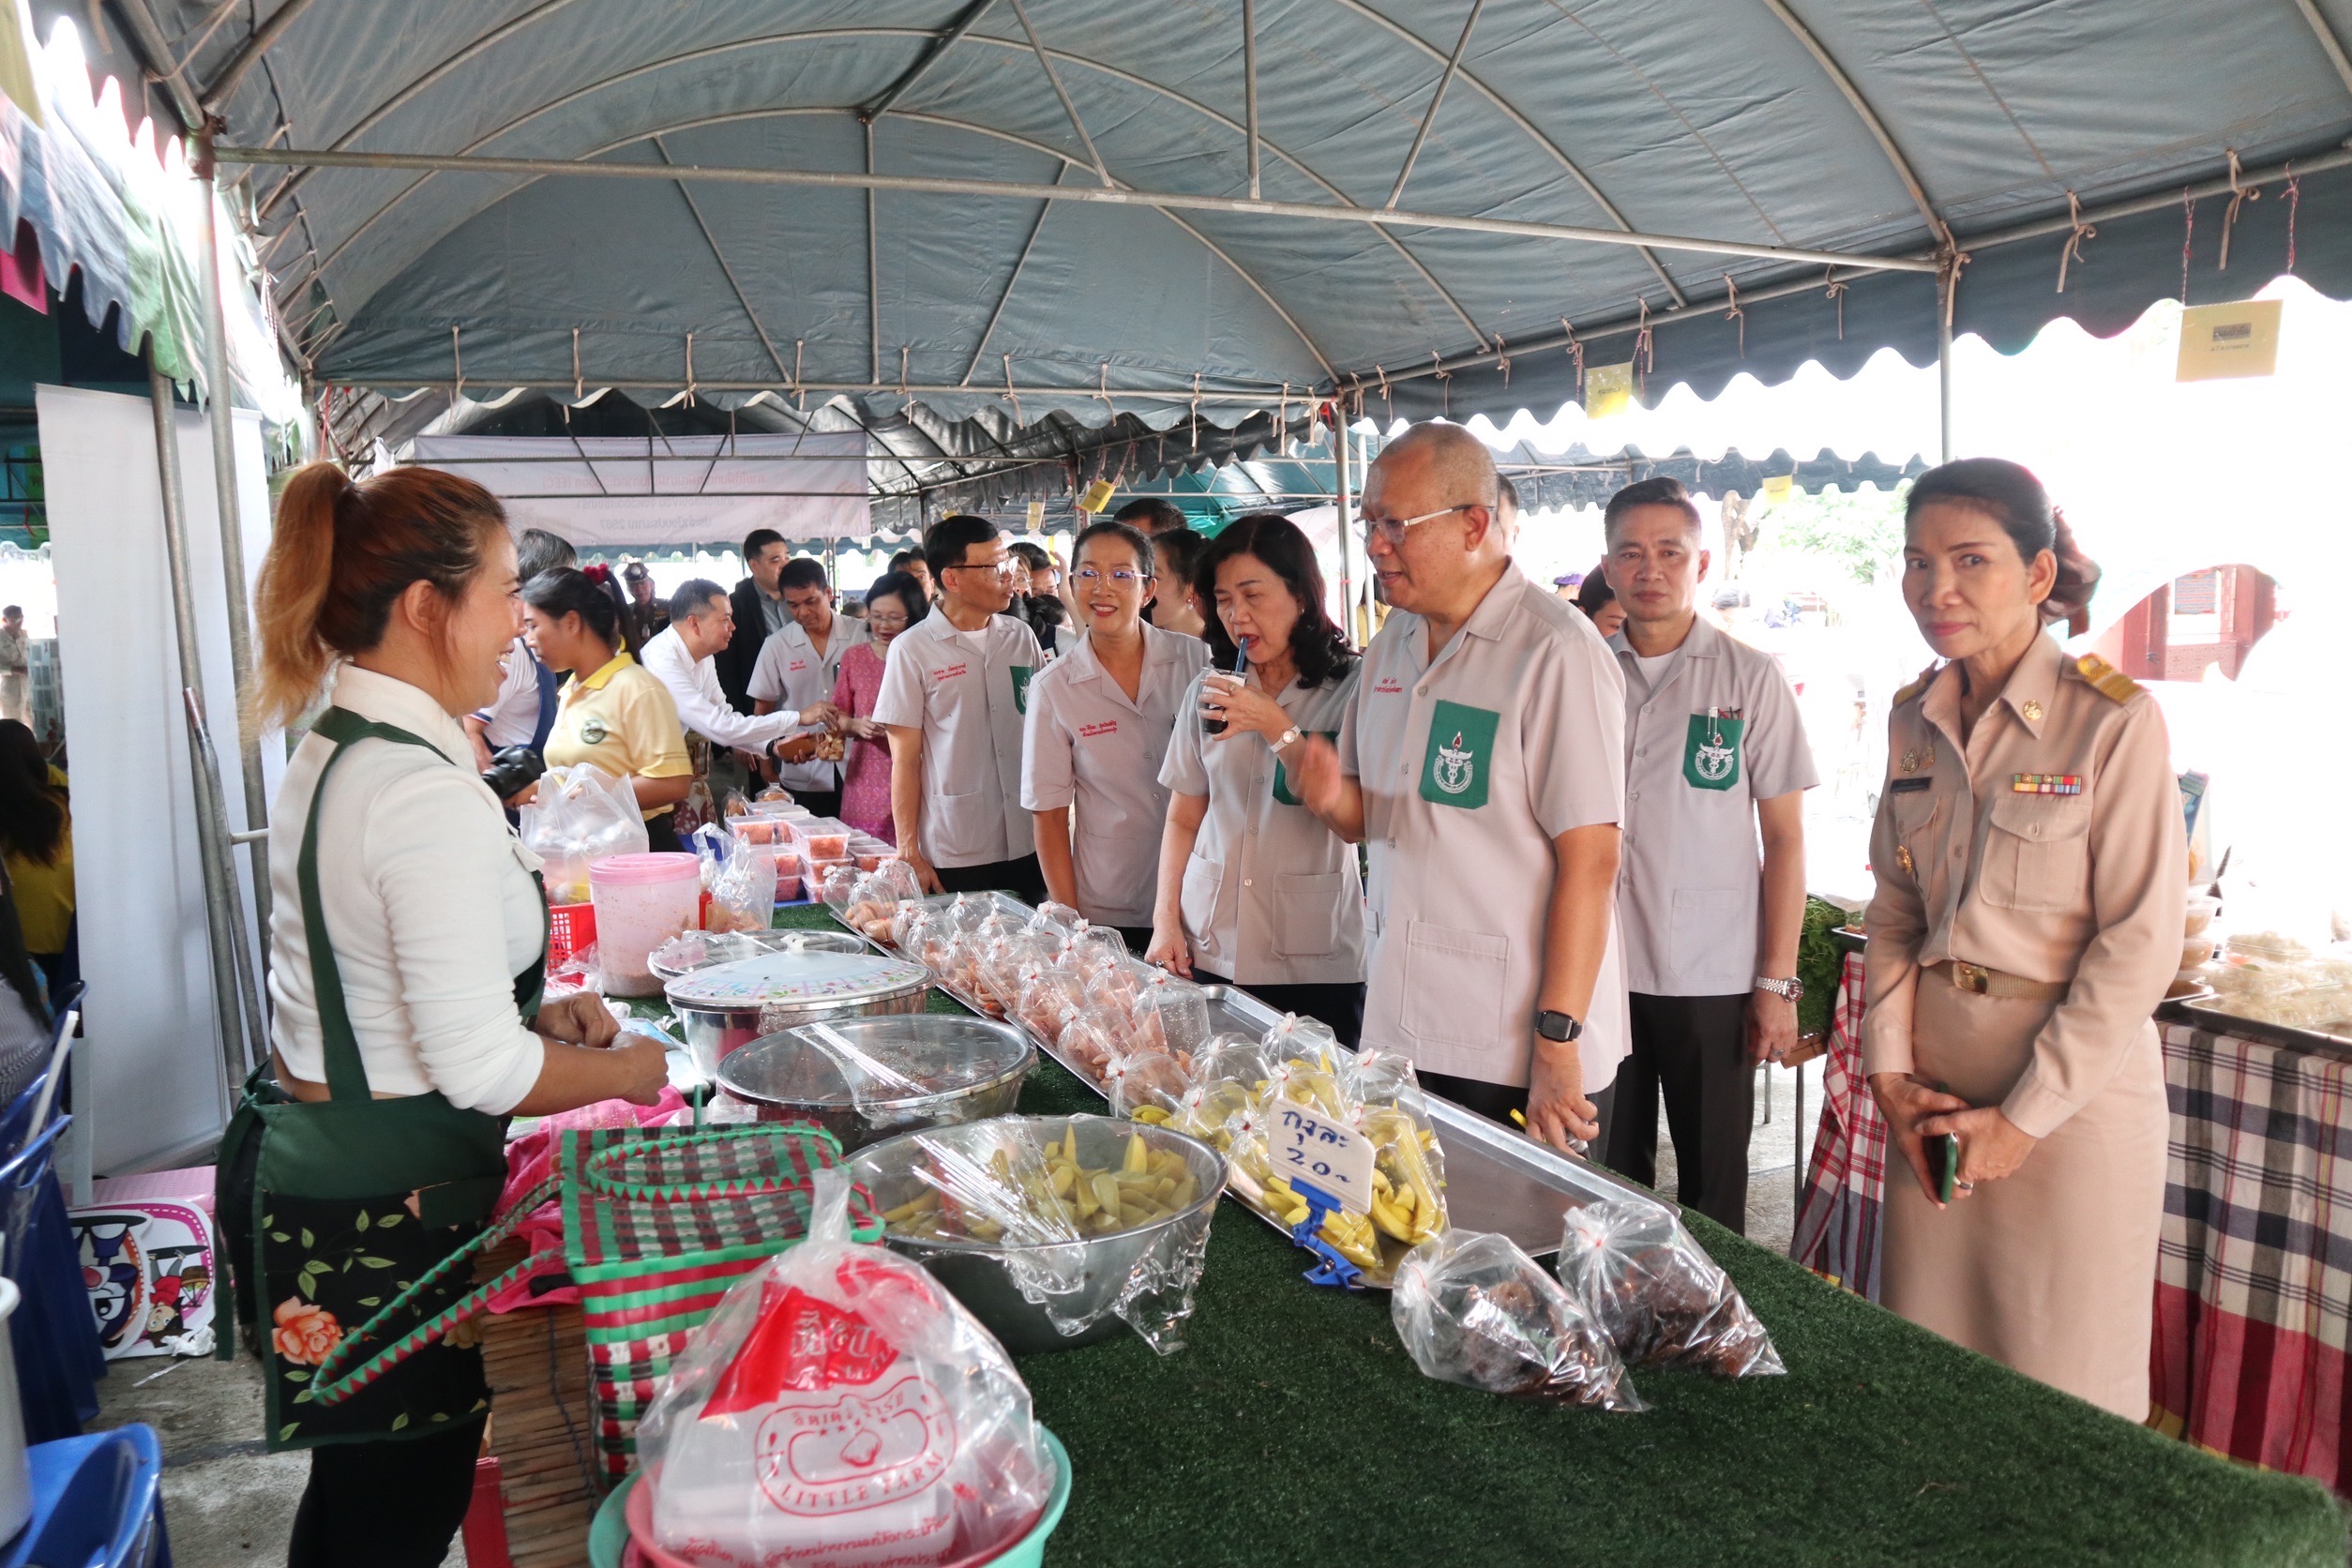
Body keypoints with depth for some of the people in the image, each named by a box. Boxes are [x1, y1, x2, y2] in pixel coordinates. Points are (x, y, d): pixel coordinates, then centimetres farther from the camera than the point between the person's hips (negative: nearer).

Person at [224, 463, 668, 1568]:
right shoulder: (428, 793, -24)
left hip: (300, 1163, 9)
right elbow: (482, 1070, -24)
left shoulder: (326, 753, 6)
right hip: (388, 1210, -9)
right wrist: (624, 1071, -7)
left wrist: (531, 1012, 10)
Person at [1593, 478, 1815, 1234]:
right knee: (1609, 1178, 12)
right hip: (1597, 969, 2)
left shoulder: (1750, 678, -2)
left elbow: (1784, 839, -2)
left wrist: (1778, 980, -5)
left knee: (1713, 1187, 8)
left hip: (1712, 979, -2)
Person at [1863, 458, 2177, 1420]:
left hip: (2075, 1085, -5)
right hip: (1935, 1084, 5)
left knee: (2060, 1391, 8)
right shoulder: (1915, 718, 5)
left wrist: (2025, 1115, -13)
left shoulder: (2116, 721, -12)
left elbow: (2139, 944, -14)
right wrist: (1889, 1068, 0)